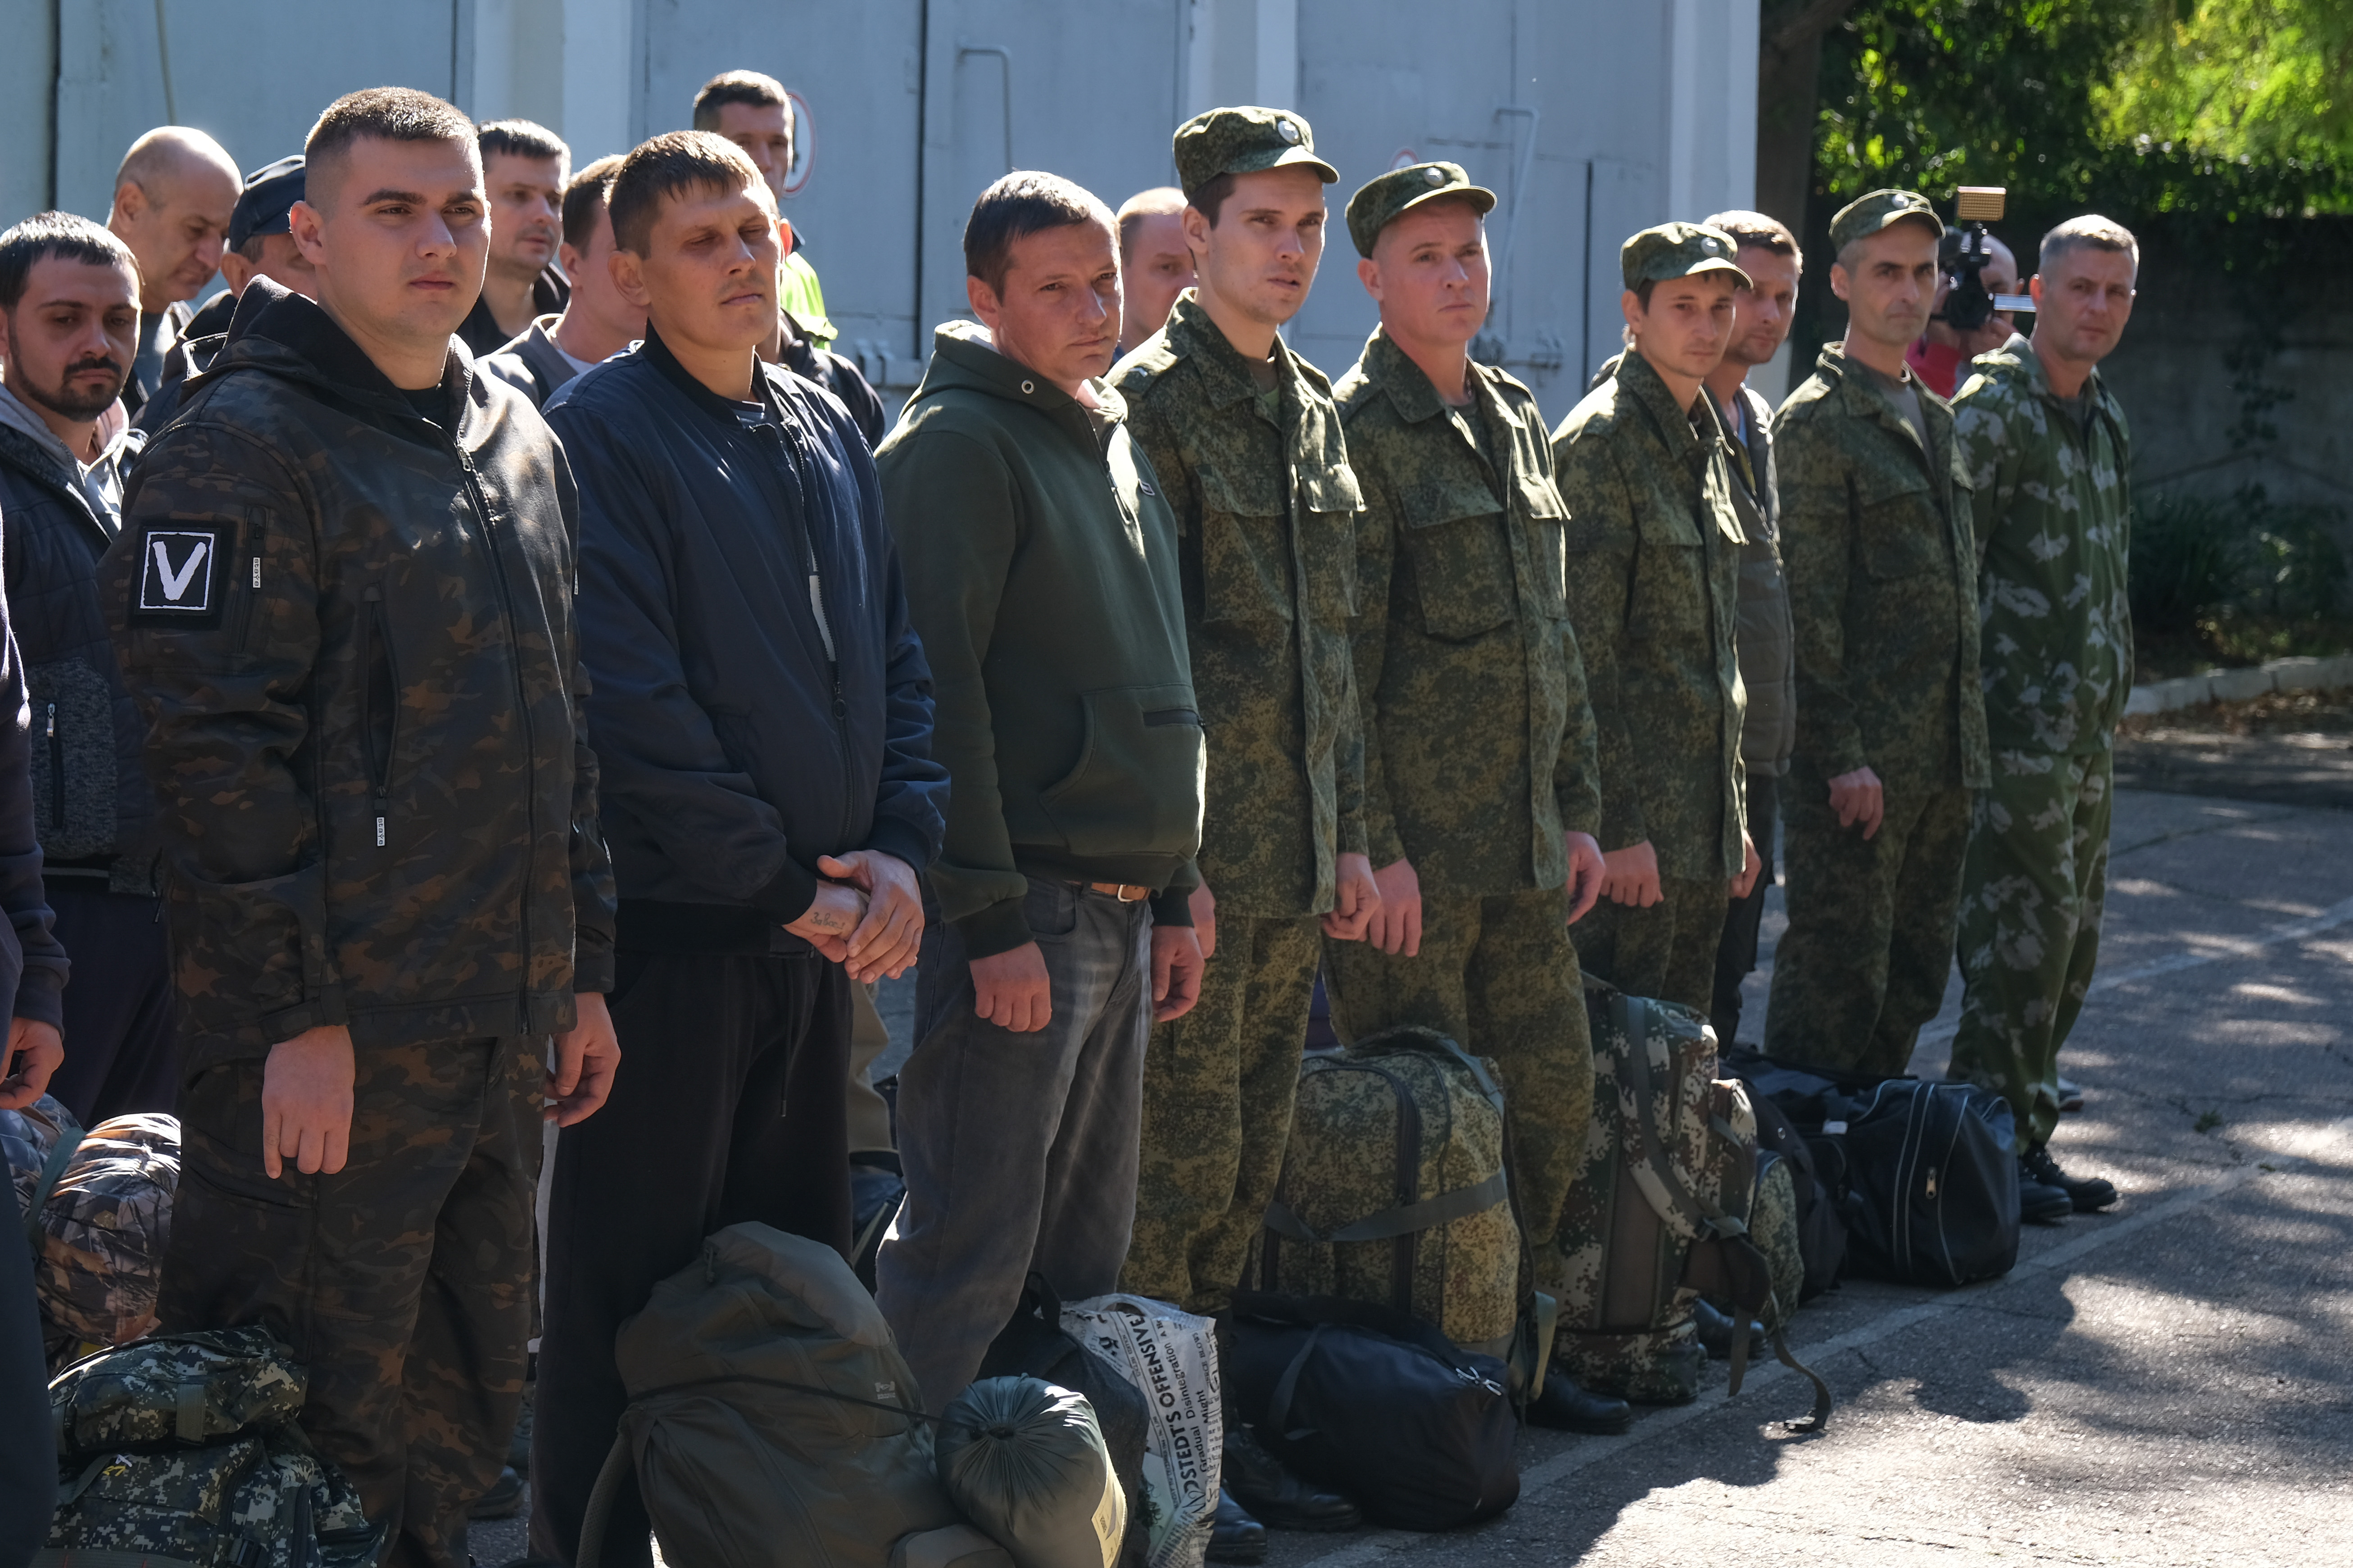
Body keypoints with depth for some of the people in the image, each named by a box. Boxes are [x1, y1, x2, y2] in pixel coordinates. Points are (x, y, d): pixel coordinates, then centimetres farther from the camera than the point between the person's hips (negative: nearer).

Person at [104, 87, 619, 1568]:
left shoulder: (524, 445, 15)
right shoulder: (244, 446, -9)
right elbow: (217, 748, -16)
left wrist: (584, 969, 16)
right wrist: (296, 1011, -19)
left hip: (506, 1031, 8)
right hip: (331, 1037, -7)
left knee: (466, 1402, 16)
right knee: (312, 1436, -3)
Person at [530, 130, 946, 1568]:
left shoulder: (829, 429, 12)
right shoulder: (603, 435, -11)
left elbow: (896, 654, 13)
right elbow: (635, 703, -17)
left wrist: (901, 850, -2)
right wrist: (783, 881, -14)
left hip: (823, 926, 7)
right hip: (672, 922, -7)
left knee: (800, 1254, 15)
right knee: (634, 1284, -1)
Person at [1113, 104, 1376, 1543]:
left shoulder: (1315, 411, 15)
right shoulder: (1152, 401, -10)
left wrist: (1351, 830, 16)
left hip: (1297, 858, 8)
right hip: (1195, 853, -8)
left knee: (1249, 1167, 13)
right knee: (1180, 1164, -4)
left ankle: (1209, 1424, 22)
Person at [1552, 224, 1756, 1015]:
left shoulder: (1706, 439, 16)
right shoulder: (1600, 441, -11)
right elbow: (1584, 650, -17)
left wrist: (1734, 819, 19)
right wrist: (1618, 826, -20)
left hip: (1702, 820, 9)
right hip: (1635, 810, -9)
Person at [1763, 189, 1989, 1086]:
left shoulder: (1936, 419, 17)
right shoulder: (1816, 421, -9)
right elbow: (1807, 603, -14)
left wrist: (1970, 738, 16)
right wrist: (1840, 755, -19)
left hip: (1943, 757, 8)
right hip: (1859, 759, -8)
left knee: (1916, 976, 13)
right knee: (1836, 976, -5)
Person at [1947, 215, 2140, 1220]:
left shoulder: (2104, 420, 16)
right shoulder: (1992, 409, -11)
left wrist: (2111, 701, 20)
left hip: (2088, 732, 9)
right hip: (2021, 726, -9)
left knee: (2073, 939, 12)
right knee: (2023, 939, -8)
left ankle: (2023, 1139, 20)